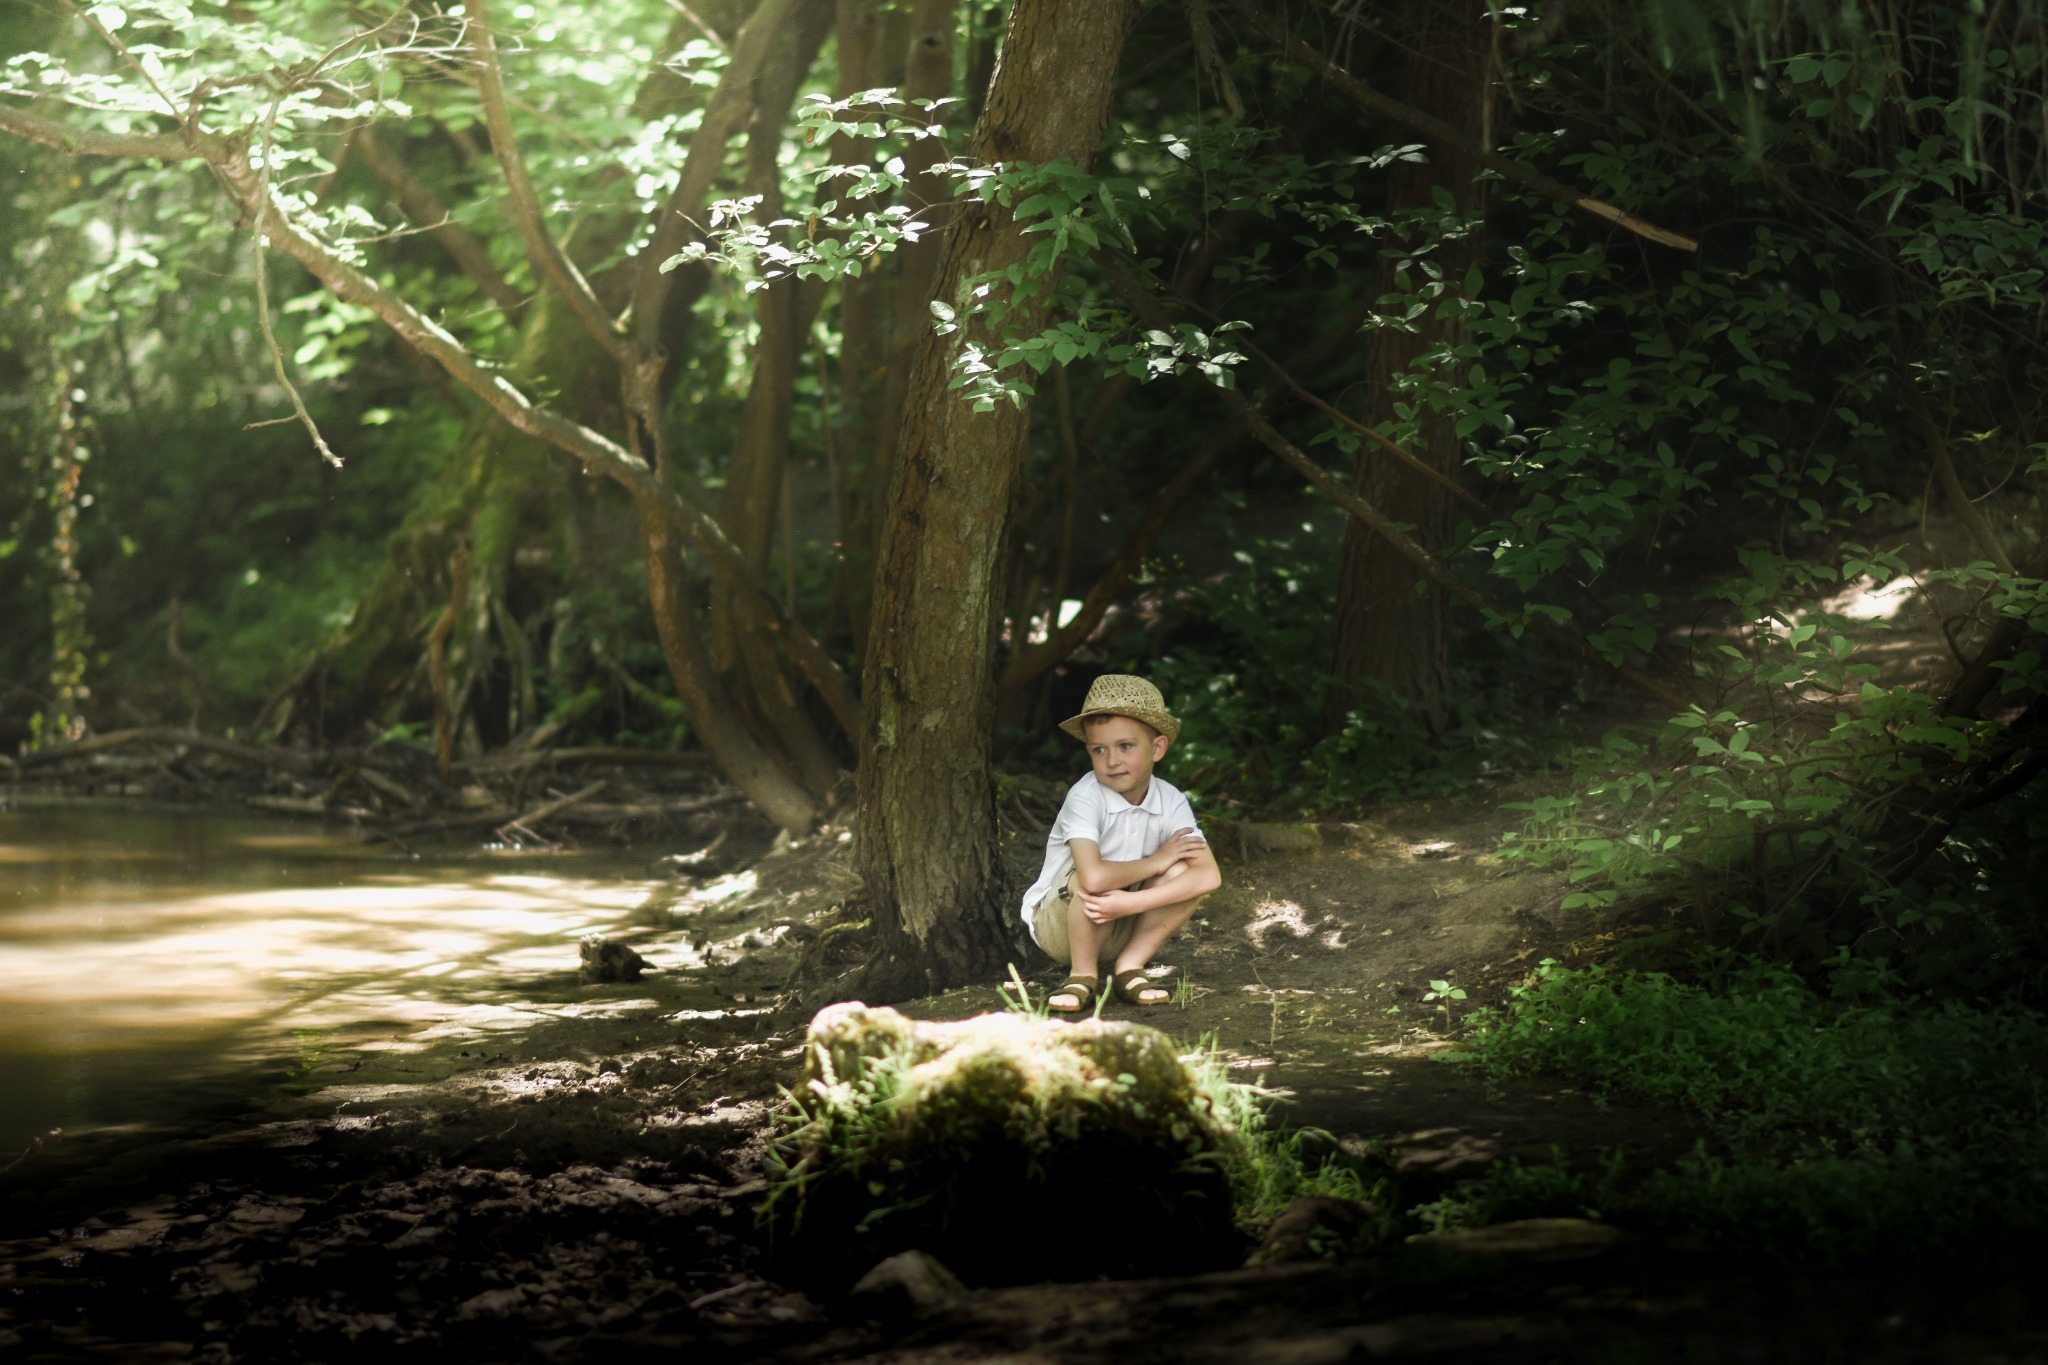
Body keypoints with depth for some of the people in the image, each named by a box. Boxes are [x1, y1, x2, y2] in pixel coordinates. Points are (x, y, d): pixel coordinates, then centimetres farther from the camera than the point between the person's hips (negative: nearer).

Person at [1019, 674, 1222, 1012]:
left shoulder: (1171, 802, -12)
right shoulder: (1085, 797, -26)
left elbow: (1209, 876, -24)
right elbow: (1093, 877, -41)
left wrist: (1131, 902, -36)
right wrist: (1155, 861, -24)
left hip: (1120, 929, 4)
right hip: (1056, 922, -4)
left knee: (1184, 873, -19)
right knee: (1090, 879, -35)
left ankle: (1129, 967, -5)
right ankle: (1083, 976, -12)